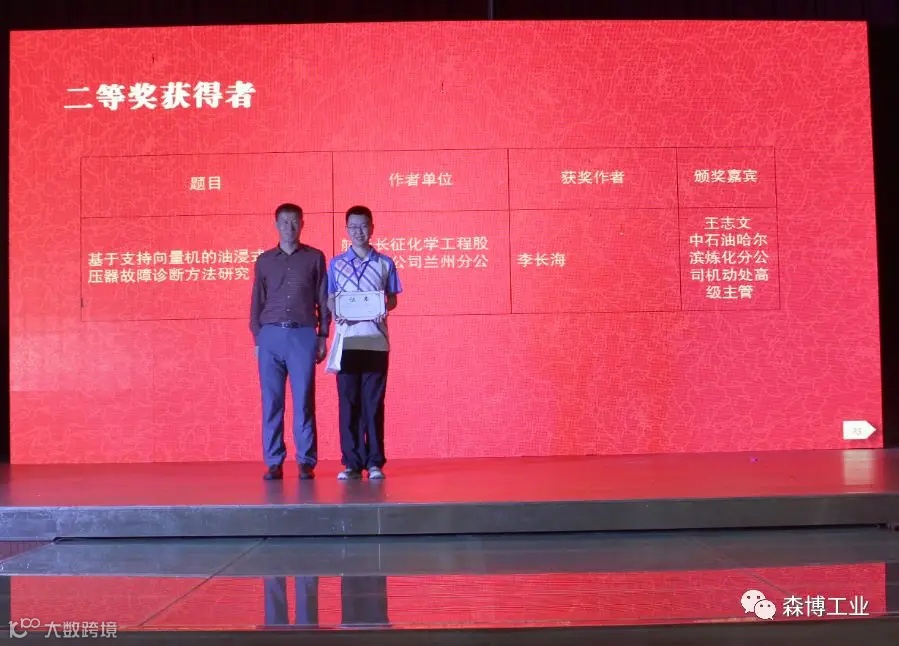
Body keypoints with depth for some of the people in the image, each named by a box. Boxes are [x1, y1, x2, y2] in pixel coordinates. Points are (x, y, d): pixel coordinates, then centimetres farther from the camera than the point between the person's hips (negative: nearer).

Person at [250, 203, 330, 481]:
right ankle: (273, 463, 7)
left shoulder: (315, 257, 9)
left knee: (304, 400, -2)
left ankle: (306, 462, 5)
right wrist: (257, 338, 7)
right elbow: (257, 302, 14)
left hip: (303, 335, -1)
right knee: (271, 401, 1)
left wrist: (323, 336, 2)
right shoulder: (264, 260, 13)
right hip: (271, 335, 2)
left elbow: (323, 299, 8)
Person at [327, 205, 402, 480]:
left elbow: (392, 299, 11)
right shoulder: (336, 263, 9)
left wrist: (384, 308, -10)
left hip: (376, 341, 0)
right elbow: (330, 299, 10)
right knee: (348, 401, 1)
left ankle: (375, 462, 8)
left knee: (374, 401, 1)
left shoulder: (385, 263, 7)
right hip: (347, 341, 1)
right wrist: (335, 313, -11)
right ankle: (351, 462, 7)